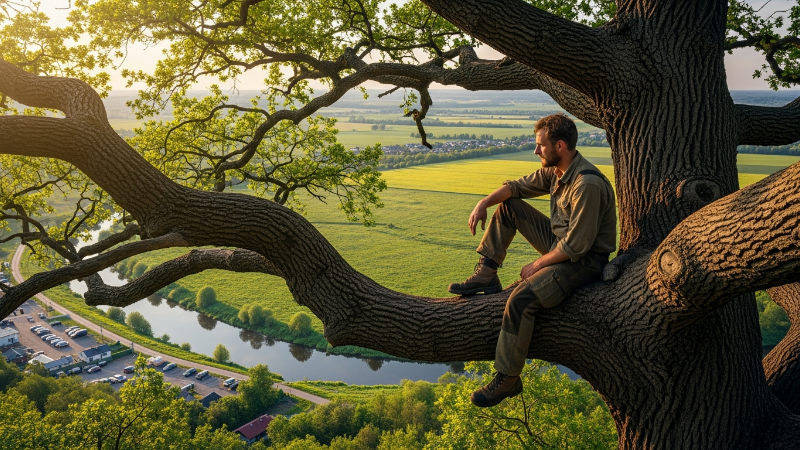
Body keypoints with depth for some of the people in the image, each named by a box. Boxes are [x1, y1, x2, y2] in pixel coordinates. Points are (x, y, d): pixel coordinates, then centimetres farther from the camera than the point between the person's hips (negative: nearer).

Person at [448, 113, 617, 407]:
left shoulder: (588, 185, -28)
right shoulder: (554, 171, 1)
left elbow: (576, 246, -28)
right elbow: (517, 186, 12)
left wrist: (537, 266, -17)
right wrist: (484, 202, -6)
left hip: (584, 260, -10)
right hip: (560, 242, 10)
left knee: (521, 300, -29)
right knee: (508, 204, 8)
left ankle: (508, 380, -12)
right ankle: (487, 276, 6)